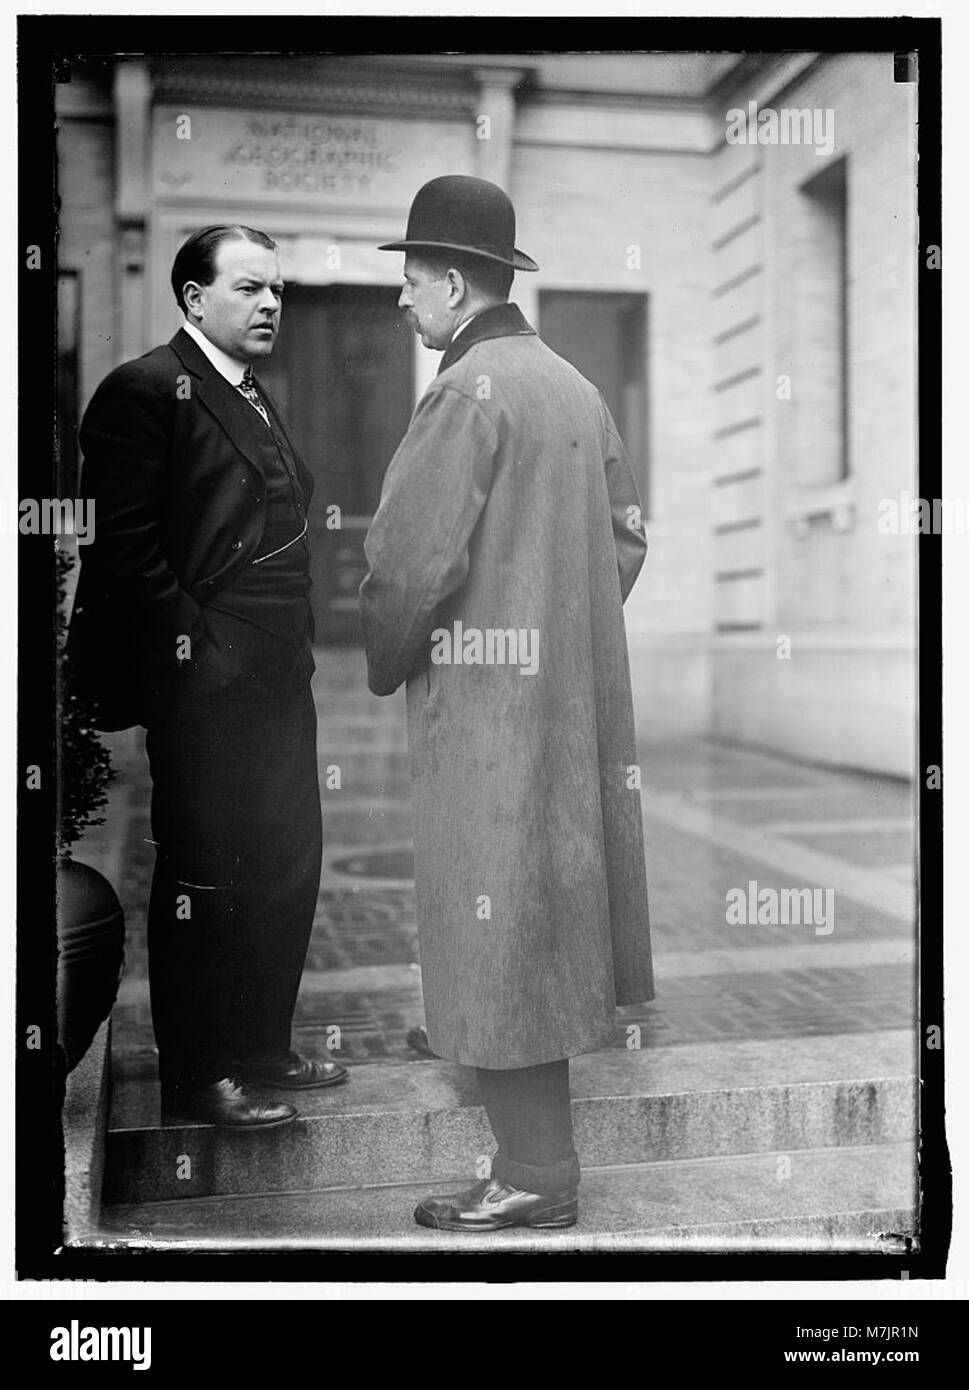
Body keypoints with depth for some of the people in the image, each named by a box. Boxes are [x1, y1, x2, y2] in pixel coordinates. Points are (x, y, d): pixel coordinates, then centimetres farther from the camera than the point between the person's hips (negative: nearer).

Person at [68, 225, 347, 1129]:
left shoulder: (255, 398, 19)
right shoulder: (145, 390, -8)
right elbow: (126, 549, -14)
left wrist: (294, 649, 12)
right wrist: (201, 653, -17)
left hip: (278, 680, 9)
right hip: (203, 683, -9)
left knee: (286, 867, 13)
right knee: (202, 878, 0)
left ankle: (260, 1050, 27)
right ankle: (195, 1079, 13)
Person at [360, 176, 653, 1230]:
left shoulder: (468, 391, -15)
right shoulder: (575, 387, 12)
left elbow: (410, 558, -18)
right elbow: (627, 533, 16)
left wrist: (381, 668, -3)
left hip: (486, 705, -9)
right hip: (573, 694, 9)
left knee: (494, 927, -1)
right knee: (541, 909, 16)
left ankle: (535, 1177, 8)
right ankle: (539, 1142, 28)